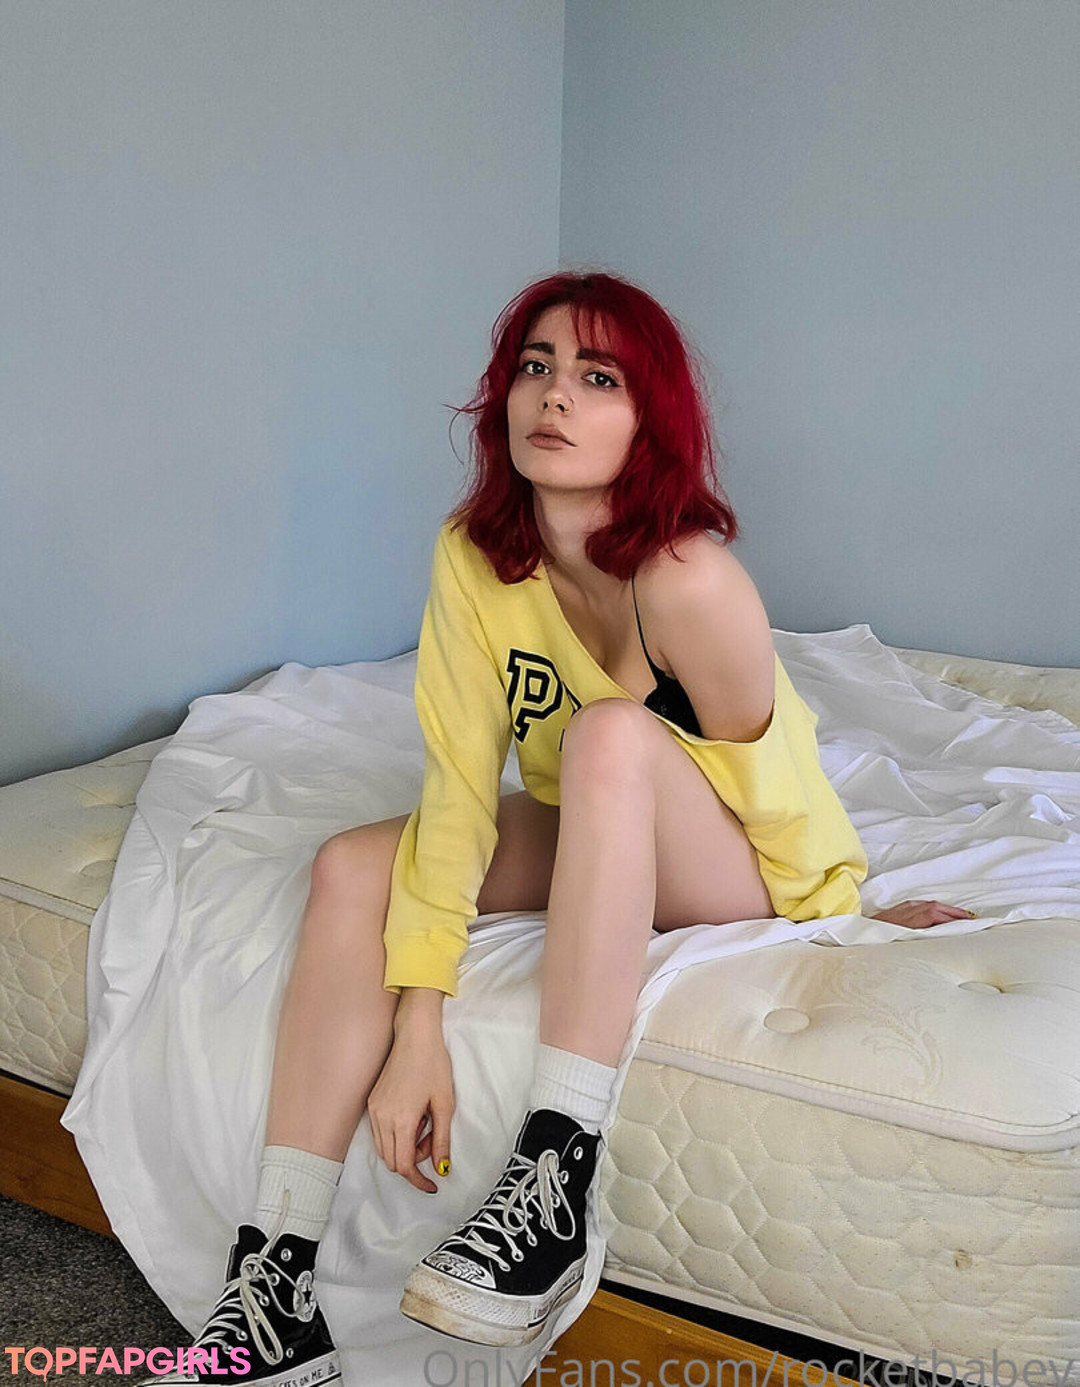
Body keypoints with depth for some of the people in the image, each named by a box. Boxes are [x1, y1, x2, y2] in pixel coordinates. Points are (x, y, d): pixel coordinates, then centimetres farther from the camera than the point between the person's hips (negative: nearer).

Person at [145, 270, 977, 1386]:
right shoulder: (473, 553, -15)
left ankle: (553, 1185, -36)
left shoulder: (688, 578, -30)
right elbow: (460, 783, -19)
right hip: (587, 839, 5)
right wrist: (417, 1018, -24)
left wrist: (852, 909, -2)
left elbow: (766, 792, -16)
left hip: (741, 872, -5)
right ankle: (274, 1286, -18)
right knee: (351, 869, -16)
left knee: (613, 733, -35)